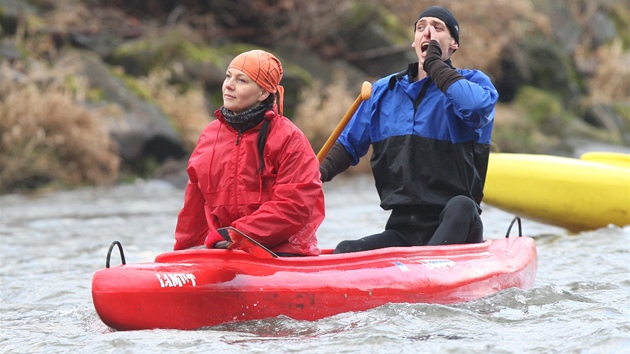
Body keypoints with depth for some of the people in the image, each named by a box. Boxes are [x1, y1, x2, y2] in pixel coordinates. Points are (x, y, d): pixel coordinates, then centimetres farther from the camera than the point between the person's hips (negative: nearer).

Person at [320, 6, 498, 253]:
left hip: (455, 226, -4)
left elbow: (475, 106, -23)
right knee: (344, 252, -22)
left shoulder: (474, 82, 3)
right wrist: (318, 173, 1)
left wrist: (434, 63, -11)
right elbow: (350, 143, 22)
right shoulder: (383, 90, 16)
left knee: (461, 207, -39)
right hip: (402, 230, 4)